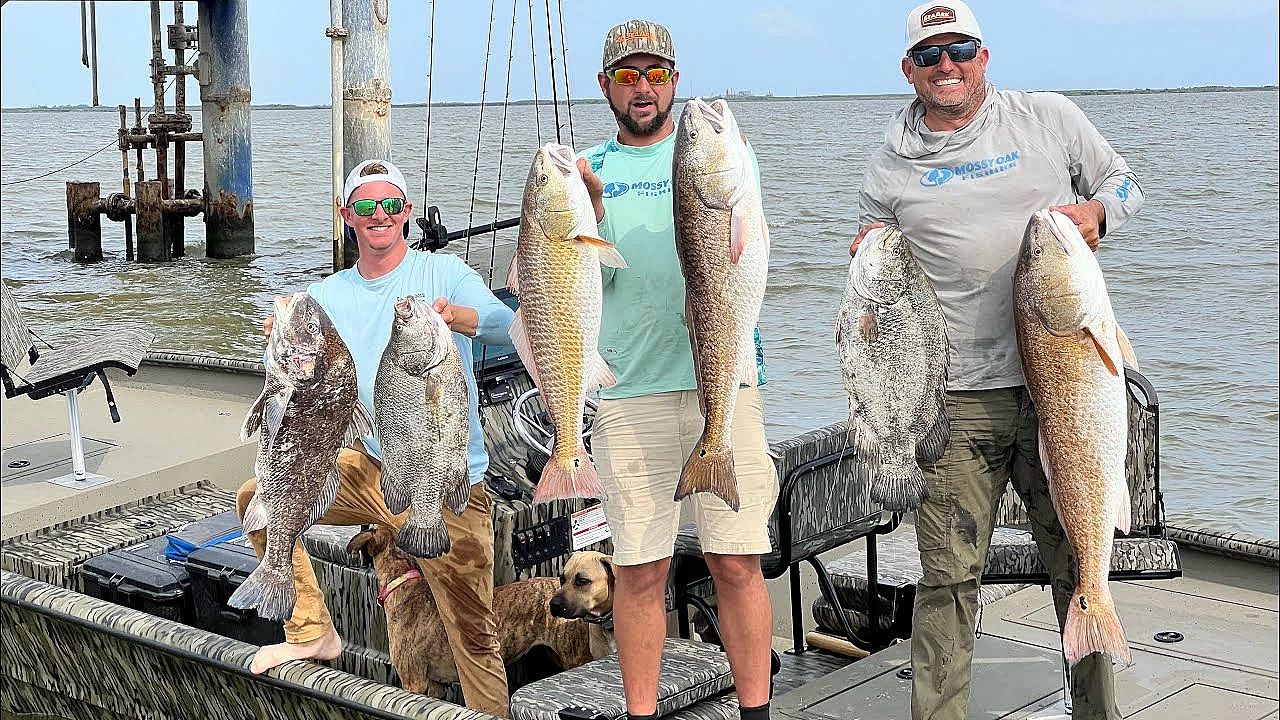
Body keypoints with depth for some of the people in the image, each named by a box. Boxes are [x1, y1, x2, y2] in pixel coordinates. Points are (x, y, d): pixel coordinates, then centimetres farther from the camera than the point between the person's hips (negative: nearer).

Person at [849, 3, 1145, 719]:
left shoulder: (1049, 118, 7)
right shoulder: (891, 165, 10)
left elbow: (1125, 182, 16)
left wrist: (1096, 211, -6)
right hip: (958, 399, 0)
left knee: (1080, 563, 9)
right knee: (948, 575, -1)